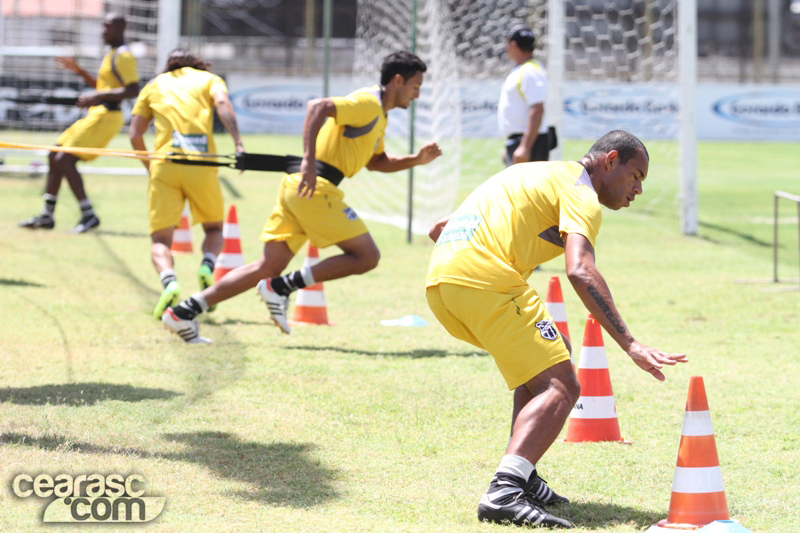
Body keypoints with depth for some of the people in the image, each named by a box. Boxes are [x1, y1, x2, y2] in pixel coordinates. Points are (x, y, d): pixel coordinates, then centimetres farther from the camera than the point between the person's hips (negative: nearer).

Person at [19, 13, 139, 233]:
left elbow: (133, 90, -23)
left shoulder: (123, 57, -13)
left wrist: (98, 96, -25)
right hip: (96, 115, 10)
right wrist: (79, 71, 22)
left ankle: (88, 215, -11)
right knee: (55, 156, 11)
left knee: (64, 160, -15)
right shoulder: (112, 54, 19)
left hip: (105, 116, -10)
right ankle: (47, 215, 16)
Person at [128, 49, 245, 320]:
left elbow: (135, 135, 15)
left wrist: (149, 167, 29)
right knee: (214, 229, 20)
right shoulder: (209, 79, 19)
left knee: (160, 239, 4)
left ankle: (169, 282, -27)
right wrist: (238, 142, -15)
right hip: (201, 164, 0)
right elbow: (222, 103, -4)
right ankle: (207, 266, -13)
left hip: (164, 165, 0)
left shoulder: (154, 85, 23)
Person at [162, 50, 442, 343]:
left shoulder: (378, 114, 24)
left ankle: (183, 311, 1)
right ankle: (282, 287, -10)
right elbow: (318, 106, -23)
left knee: (268, 267, 7)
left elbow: (376, 161, 34)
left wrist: (416, 159, 19)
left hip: (297, 186, 10)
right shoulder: (367, 103, -9)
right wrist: (309, 161, -31)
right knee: (366, 256, -6)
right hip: (316, 186, -10)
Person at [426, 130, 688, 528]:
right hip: (483, 278, -10)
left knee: (550, 353, 27)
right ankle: (504, 494, -32)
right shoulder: (581, 193, 0)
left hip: (439, 282, 10)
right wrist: (630, 346, -23)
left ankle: (520, 476, 18)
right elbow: (580, 271, -19)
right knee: (560, 387, -12)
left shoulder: (542, 174, 30)